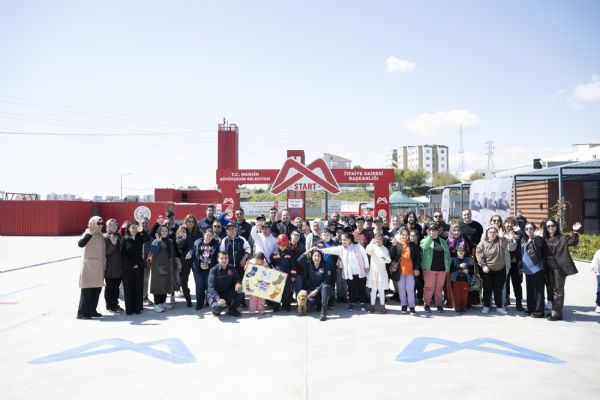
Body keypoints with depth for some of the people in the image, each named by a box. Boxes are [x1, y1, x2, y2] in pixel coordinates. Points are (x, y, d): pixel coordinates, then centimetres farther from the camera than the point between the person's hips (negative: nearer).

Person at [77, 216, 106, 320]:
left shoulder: (100, 235, 13)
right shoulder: (88, 234, -9)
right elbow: (80, 244, -30)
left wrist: (104, 265, 20)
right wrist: (89, 233, -40)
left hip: (99, 267, 8)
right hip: (89, 266, -8)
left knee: (97, 290, 11)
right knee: (87, 290, -6)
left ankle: (92, 310, 21)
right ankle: (82, 313, 0)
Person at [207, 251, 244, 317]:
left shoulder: (231, 268, -1)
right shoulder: (213, 271, -16)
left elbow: (237, 279, 1)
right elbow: (211, 288, -23)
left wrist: (238, 284, -26)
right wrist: (218, 299, -38)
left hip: (228, 294, 5)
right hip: (216, 295, -5)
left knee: (240, 290, -21)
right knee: (218, 307, -36)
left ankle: (232, 310, 1)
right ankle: (216, 310, 4)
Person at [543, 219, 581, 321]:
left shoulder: (562, 238, -4)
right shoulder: (545, 239, 9)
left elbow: (573, 242, -19)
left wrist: (575, 232, -30)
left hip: (559, 267, -6)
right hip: (550, 267, 6)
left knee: (558, 290, -2)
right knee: (552, 289, 14)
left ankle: (557, 313, 2)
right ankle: (555, 311, 26)